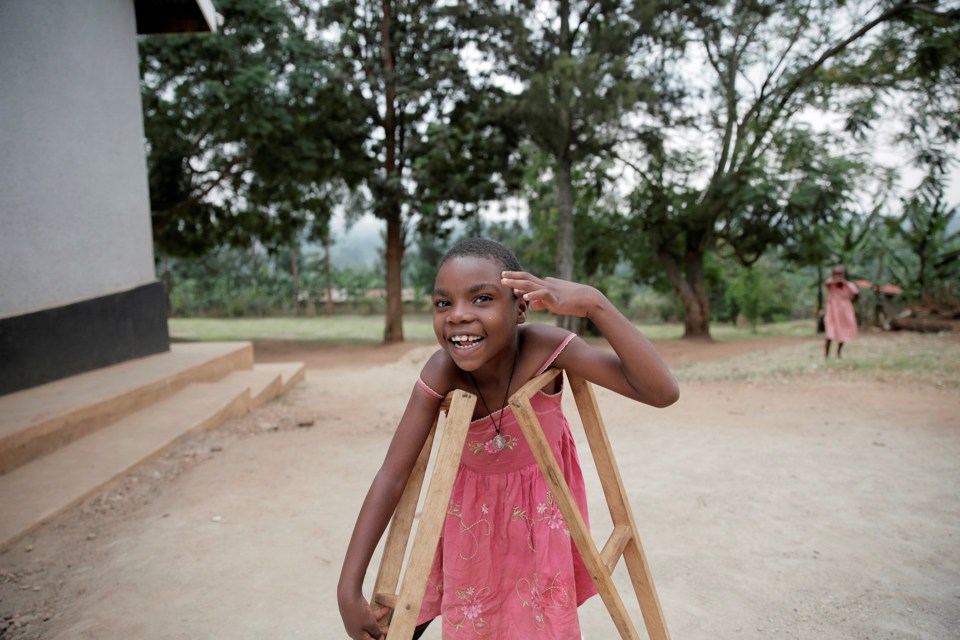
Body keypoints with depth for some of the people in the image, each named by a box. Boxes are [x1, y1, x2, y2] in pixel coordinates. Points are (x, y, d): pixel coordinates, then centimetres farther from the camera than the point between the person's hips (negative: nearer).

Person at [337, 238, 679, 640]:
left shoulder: (545, 348, -34)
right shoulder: (441, 374, -30)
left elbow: (662, 392, -40)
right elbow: (392, 476, -26)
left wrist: (594, 303, -51)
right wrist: (349, 591, -29)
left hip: (539, 501, 0)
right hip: (473, 505, 1)